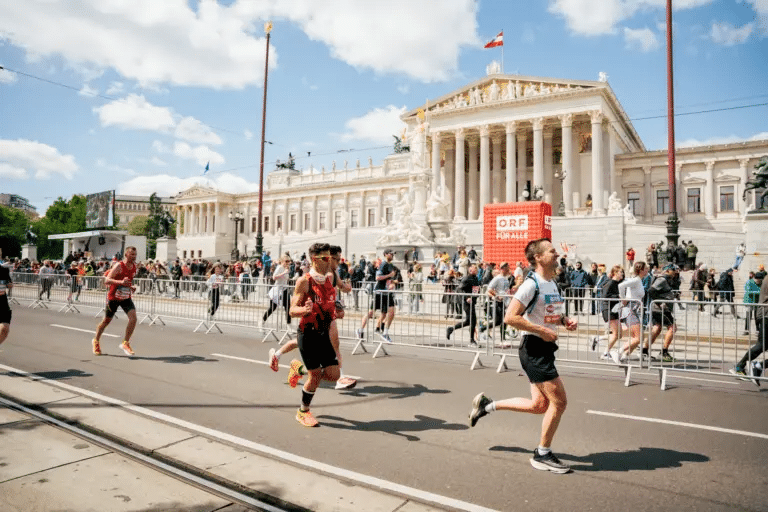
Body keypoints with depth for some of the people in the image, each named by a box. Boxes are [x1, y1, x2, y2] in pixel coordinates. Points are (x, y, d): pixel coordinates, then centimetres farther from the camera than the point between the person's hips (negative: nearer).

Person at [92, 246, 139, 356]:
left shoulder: (134, 266, 0)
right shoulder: (118, 266, -20)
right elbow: (106, 281, -27)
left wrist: (131, 287, 2)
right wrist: (121, 282, -40)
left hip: (126, 297, 4)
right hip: (113, 297, -4)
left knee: (133, 317, -16)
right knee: (107, 320, 12)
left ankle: (125, 343, -3)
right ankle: (96, 341, 37)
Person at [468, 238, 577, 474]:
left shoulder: (552, 284, 13)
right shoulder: (531, 284, -17)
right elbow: (510, 317, -24)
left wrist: (565, 320, 7)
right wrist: (543, 331, -21)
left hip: (546, 348, 9)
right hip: (534, 348, -9)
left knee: (540, 405, 12)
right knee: (559, 401, -5)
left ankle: (487, 405, 26)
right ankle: (543, 455, 12)